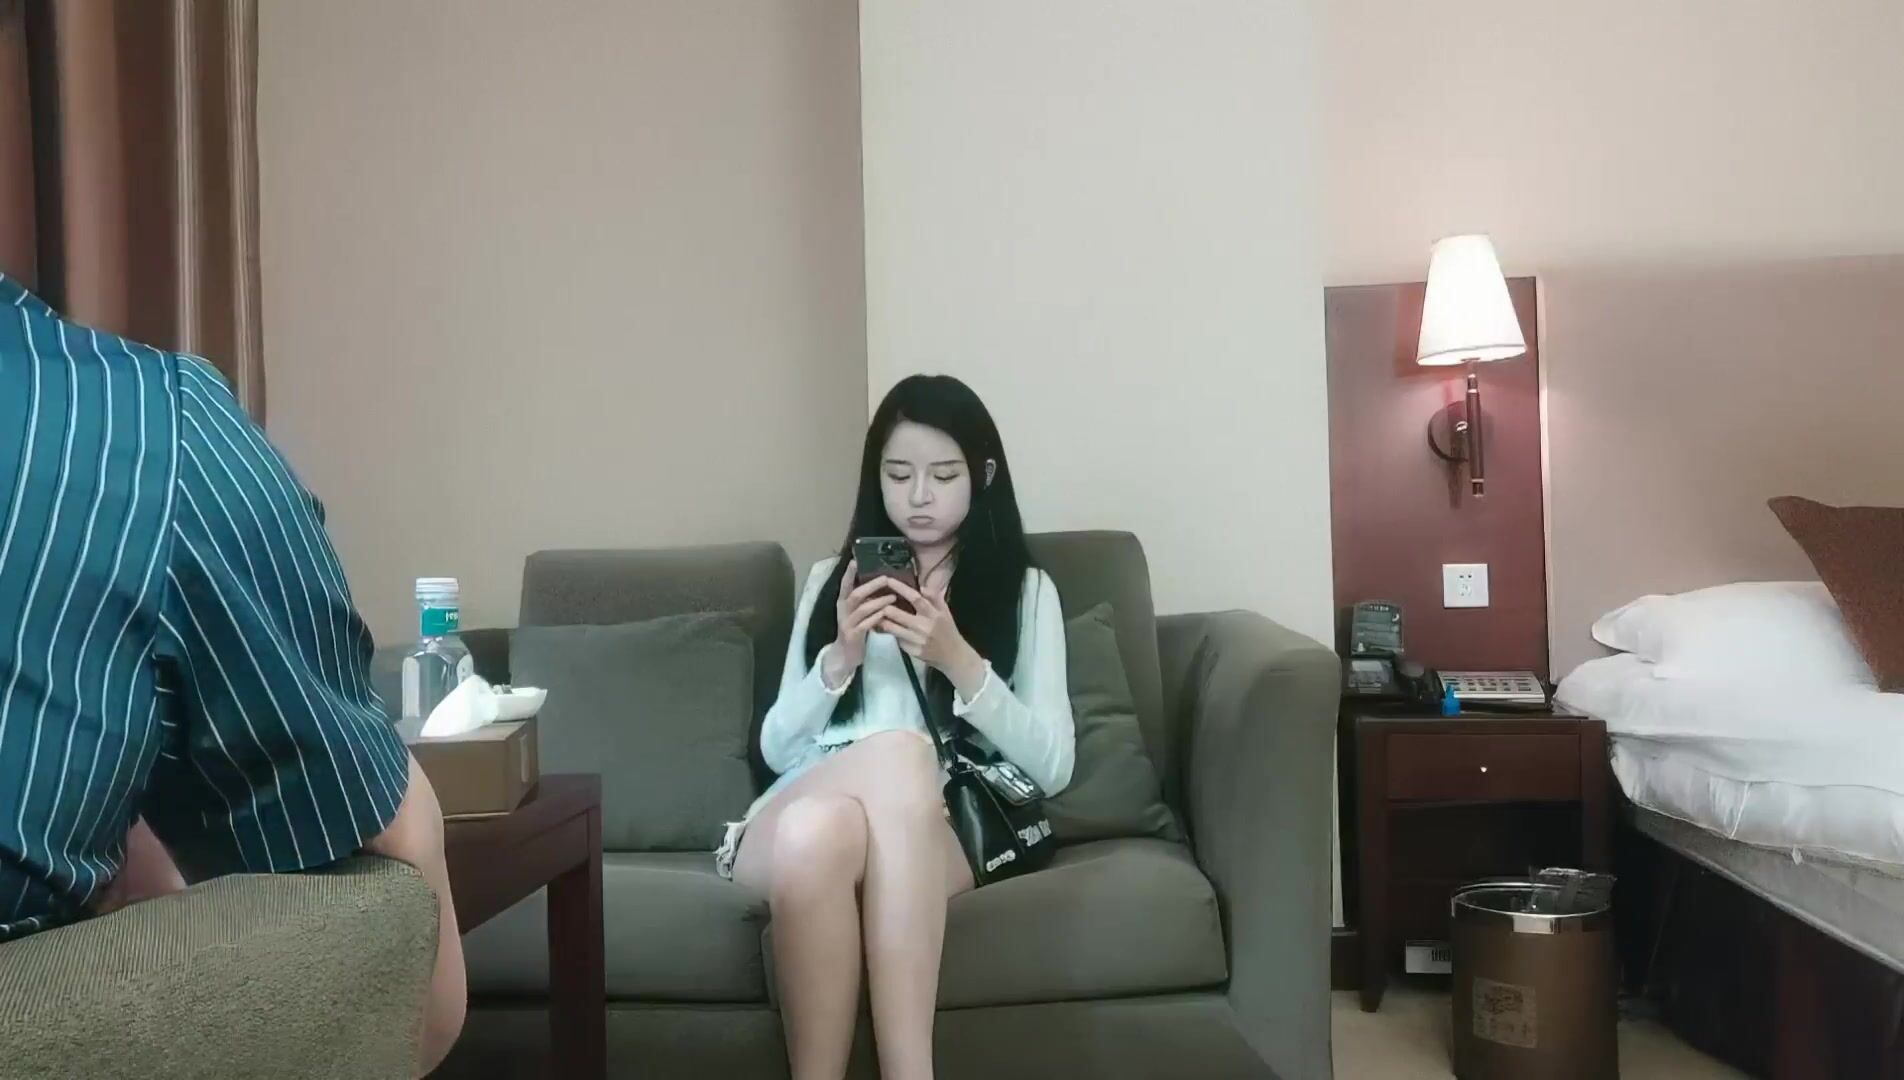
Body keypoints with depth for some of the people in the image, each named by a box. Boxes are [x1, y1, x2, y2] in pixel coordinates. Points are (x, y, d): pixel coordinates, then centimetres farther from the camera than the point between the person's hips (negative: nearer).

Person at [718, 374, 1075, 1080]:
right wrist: (840, 659, -4)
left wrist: (959, 662, -10)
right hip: (808, 809, 1)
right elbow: (776, 749, 14)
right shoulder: (833, 579, 20)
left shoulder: (1026, 590, 13)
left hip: (949, 822, -1)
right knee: (898, 752, -36)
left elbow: (1053, 768, 3)